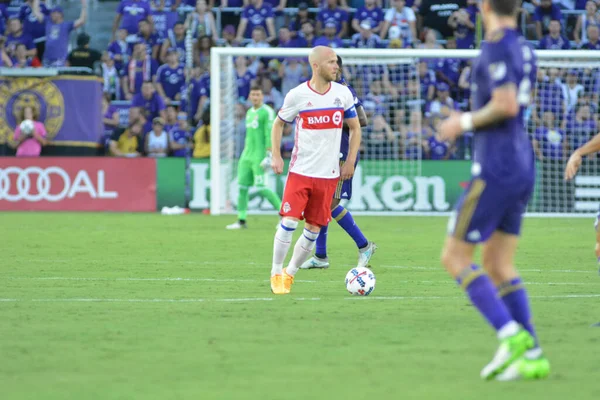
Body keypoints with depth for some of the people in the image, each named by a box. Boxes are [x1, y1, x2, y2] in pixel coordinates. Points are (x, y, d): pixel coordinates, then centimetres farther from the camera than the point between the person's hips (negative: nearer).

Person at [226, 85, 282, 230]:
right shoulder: (249, 112, 17)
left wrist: (269, 155, -20)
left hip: (259, 156, -8)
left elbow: (270, 135, -14)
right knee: (242, 187, 3)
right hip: (247, 155, 8)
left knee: (261, 188, -12)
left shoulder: (267, 112, -8)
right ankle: (241, 221, 7)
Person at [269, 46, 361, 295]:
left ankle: (290, 273, 18)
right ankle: (276, 273, 2)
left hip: (328, 174, 3)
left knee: (314, 229, 2)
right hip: (300, 171, -3)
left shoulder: (343, 94, 2)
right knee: (289, 221, -13)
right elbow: (279, 124, 9)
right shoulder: (297, 95, -5)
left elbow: (355, 128, 12)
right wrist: (276, 156, -2)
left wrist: (350, 161, 4)